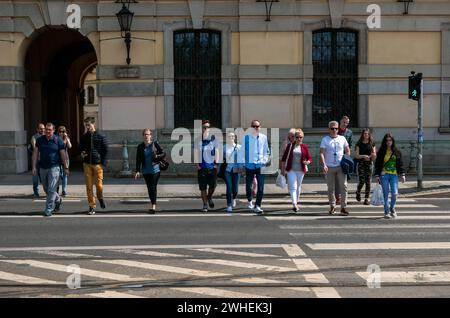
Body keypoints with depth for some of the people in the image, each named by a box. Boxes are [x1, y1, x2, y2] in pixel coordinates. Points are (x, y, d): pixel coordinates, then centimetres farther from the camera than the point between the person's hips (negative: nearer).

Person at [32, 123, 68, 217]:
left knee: (51, 189, -9)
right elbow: (35, 153, 6)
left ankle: (49, 209, -4)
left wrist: (66, 167, -1)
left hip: (54, 167, -5)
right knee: (46, 189, 15)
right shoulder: (40, 140, 6)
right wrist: (34, 167, 0)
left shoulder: (58, 140, -4)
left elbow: (63, 154, -1)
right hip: (43, 167, 5)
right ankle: (58, 200, 39)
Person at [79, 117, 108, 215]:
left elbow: (105, 151, 2)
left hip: (98, 164, -3)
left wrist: (103, 163, -6)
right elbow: (80, 148, 20)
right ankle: (92, 207, 8)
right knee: (89, 186, 1)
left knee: (99, 185, -5)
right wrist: (81, 153, -3)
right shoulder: (83, 137, 10)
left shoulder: (101, 137, 1)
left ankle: (100, 198, 27)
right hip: (87, 164, 3)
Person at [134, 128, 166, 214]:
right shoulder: (140, 146, 7)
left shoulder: (155, 144, 0)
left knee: (153, 188, -10)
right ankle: (153, 206, 18)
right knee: (149, 188, 8)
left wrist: (157, 156, -16)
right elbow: (138, 159, 4)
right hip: (146, 171, 3)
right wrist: (137, 171, -3)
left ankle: (153, 206, -11)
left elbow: (163, 154, 3)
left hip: (155, 169, -3)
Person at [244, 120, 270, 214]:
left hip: (260, 165, 1)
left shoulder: (264, 137, 6)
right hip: (249, 165, -1)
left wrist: (265, 160, 3)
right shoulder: (246, 137, -1)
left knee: (261, 186, -9)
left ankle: (257, 206, -5)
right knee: (248, 185, 11)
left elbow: (266, 151, 15)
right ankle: (250, 201, 39)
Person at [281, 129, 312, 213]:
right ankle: (294, 205, -20)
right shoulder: (290, 146, 2)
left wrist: (307, 162, -21)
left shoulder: (305, 147, 3)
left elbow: (310, 158, 2)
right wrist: (283, 169, 2)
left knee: (298, 187, 13)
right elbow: (284, 158, 6)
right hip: (291, 170, -2)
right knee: (293, 187, -11)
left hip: (301, 170, 2)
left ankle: (296, 203, 29)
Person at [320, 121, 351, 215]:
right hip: (329, 167, -1)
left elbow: (347, 150, 18)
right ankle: (332, 206, 21)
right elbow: (322, 153, -5)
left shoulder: (342, 138, 8)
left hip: (341, 167, 1)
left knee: (343, 186, -9)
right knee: (330, 188, 7)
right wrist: (324, 165, -16)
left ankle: (343, 207, -6)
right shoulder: (325, 139, 2)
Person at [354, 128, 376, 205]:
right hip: (361, 163, -2)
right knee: (362, 181, -6)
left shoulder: (372, 143, 7)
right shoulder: (359, 144, 0)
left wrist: (373, 156, -14)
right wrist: (363, 156, -21)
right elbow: (356, 155, -5)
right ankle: (358, 192, 26)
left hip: (369, 163, 2)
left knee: (368, 181, -2)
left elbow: (374, 156, 9)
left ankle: (366, 199, 4)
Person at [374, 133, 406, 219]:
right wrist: (377, 175, -3)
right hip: (384, 175, -1)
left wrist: (402, 174, 5)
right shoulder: (381, 152, 4)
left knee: (394, 193, -9)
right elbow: (377, 164, 4)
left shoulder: (397, 152, 9)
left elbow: (400, 164, 11)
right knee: (386, 194, -1)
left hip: (394, 175, 1)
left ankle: (392, 209, 17)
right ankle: (387, 212, 9)